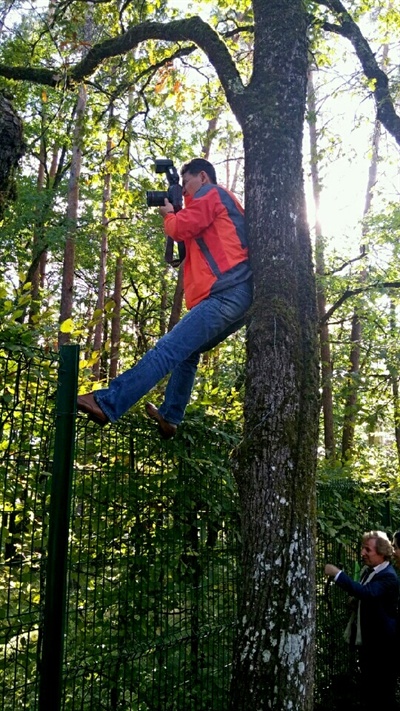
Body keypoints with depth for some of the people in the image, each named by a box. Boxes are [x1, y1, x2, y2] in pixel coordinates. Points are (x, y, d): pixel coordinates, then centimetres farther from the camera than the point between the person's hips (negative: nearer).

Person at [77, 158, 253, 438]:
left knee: (168, 349, -18)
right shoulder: (224, 202, 33)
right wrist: (178, 214, 24)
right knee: (187, 352, 20)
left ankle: (107, 403, -24)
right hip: (239, 296, 10)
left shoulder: (210, 194, 4)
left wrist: (168, 215, 14)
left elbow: (181, 229, -8)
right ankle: (169, 417, 20)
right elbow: (196, 239, 34)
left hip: (226, 294, -10)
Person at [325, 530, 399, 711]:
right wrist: (355, 600, 5)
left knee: (384, 694, 1)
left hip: (382, 644, -9)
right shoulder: (367, 570, 7)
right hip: (365, 640, 9)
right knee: (367, 691, 18)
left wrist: (337, 574, -37)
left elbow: (367, 592, -38)